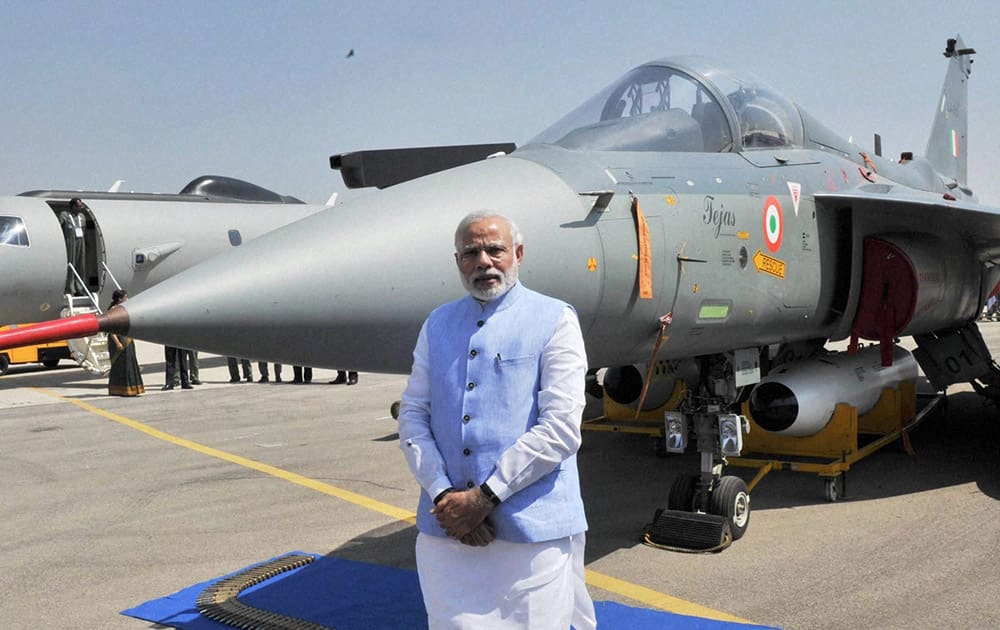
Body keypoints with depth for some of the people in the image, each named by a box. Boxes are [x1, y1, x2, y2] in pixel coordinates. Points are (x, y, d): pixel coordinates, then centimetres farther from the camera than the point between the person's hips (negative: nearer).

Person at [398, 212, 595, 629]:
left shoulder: (555, 321, -2)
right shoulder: (437, 325, 12)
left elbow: (561, 429, -10)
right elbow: (412, 415, 8)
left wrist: (483, 497, -13)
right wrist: (444, 495, -7)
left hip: (532, 530, -4)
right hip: (446, 530, 4)